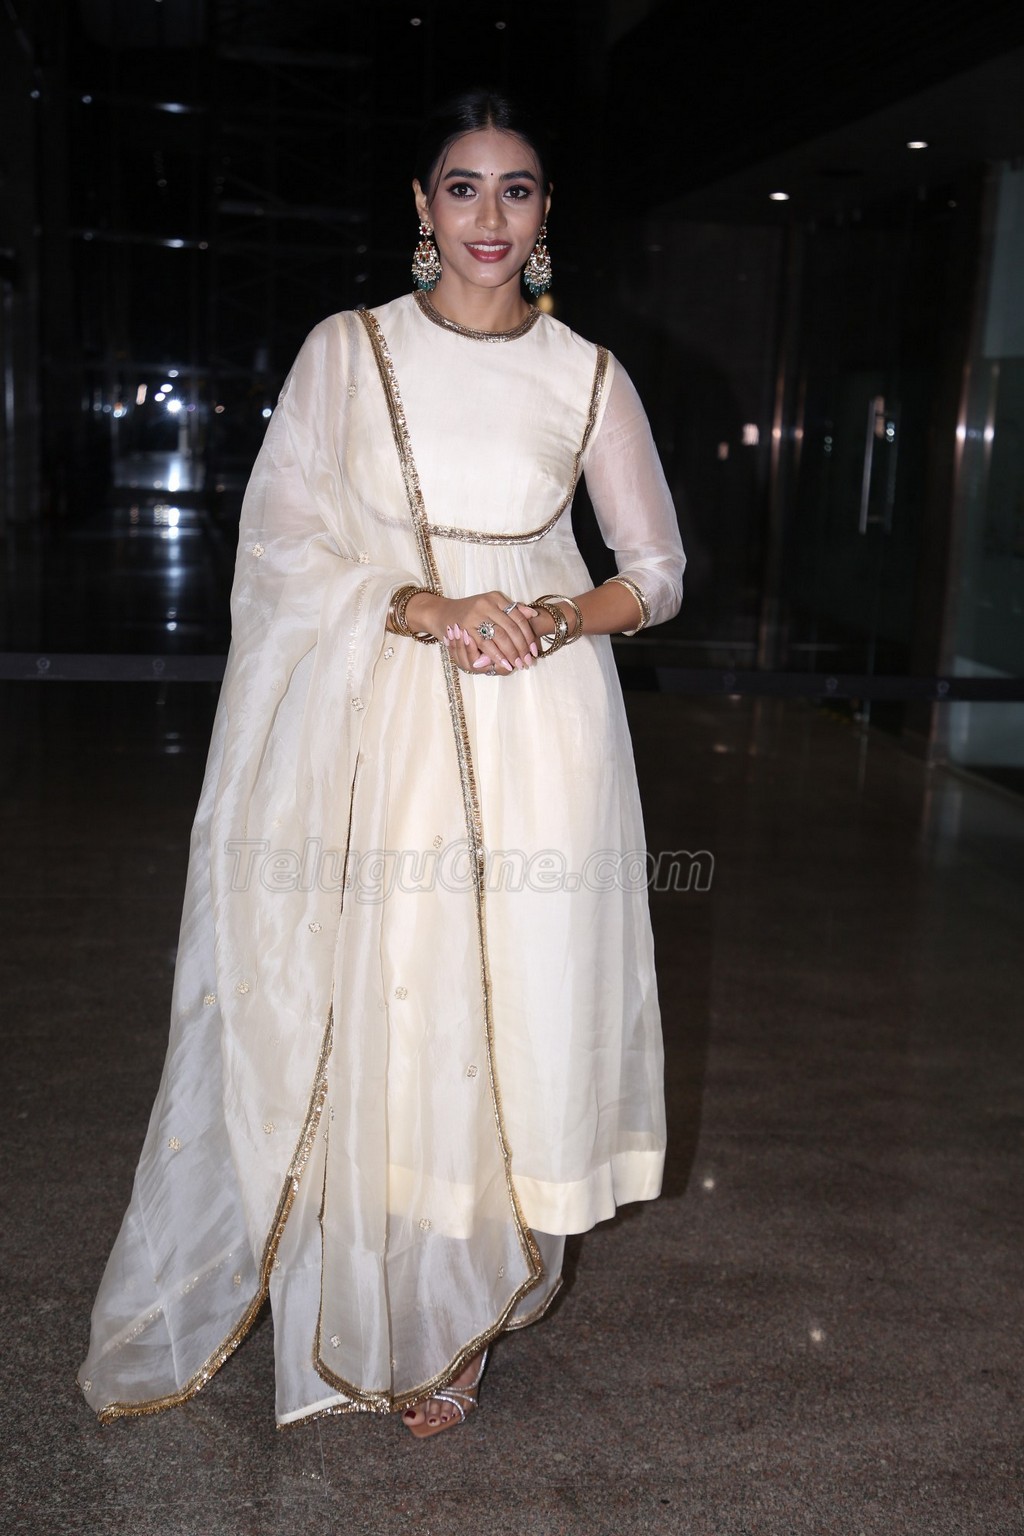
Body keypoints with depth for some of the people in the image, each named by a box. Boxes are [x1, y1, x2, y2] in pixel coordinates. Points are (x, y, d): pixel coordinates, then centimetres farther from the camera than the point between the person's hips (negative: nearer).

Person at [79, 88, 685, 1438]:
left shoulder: (589, 378, 7)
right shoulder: (347, 352, 5)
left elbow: (657, 567, 11)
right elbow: (282, 543, 0)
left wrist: (558, 620, -10)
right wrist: (425, 608, -15)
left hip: (537, 730, 1)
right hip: (380, 727, 0)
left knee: (513, 1009, 2)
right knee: (373, 1006, 2)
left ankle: (458, 1320, 20)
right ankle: (372, 1312, 24)